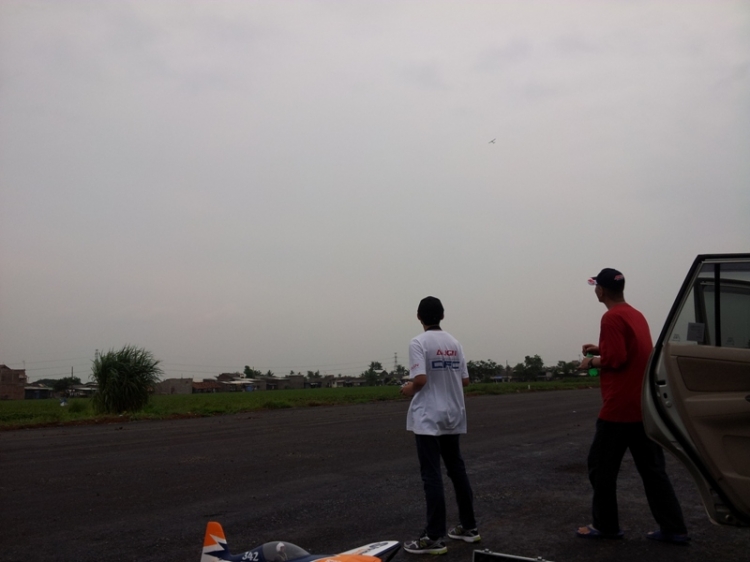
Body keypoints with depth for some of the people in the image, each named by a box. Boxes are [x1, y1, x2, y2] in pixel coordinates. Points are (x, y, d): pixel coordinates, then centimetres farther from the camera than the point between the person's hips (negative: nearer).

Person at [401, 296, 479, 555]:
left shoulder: (419, 343, -12)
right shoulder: (454, 343, 7)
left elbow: (420, 379, -22)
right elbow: (464, 380, 7)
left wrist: (409, 389, -3)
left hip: (428, 417, -6)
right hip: (453, 416, 6)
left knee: (431, 475, -4)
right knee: (457, 469, 16)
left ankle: (434, 538, -1)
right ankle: (469, 526, 23)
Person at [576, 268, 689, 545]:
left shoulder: (612, 318, -15)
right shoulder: (637, 315, 13)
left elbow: (615, 360, -21)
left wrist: (592, 362, -4)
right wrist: (601, 350, 18)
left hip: (620, 407, -9)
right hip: (645, 406, 9)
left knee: (601, 466, 5)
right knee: (652, 469, 12)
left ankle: (606, 526, 13)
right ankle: (674, 529, 12)